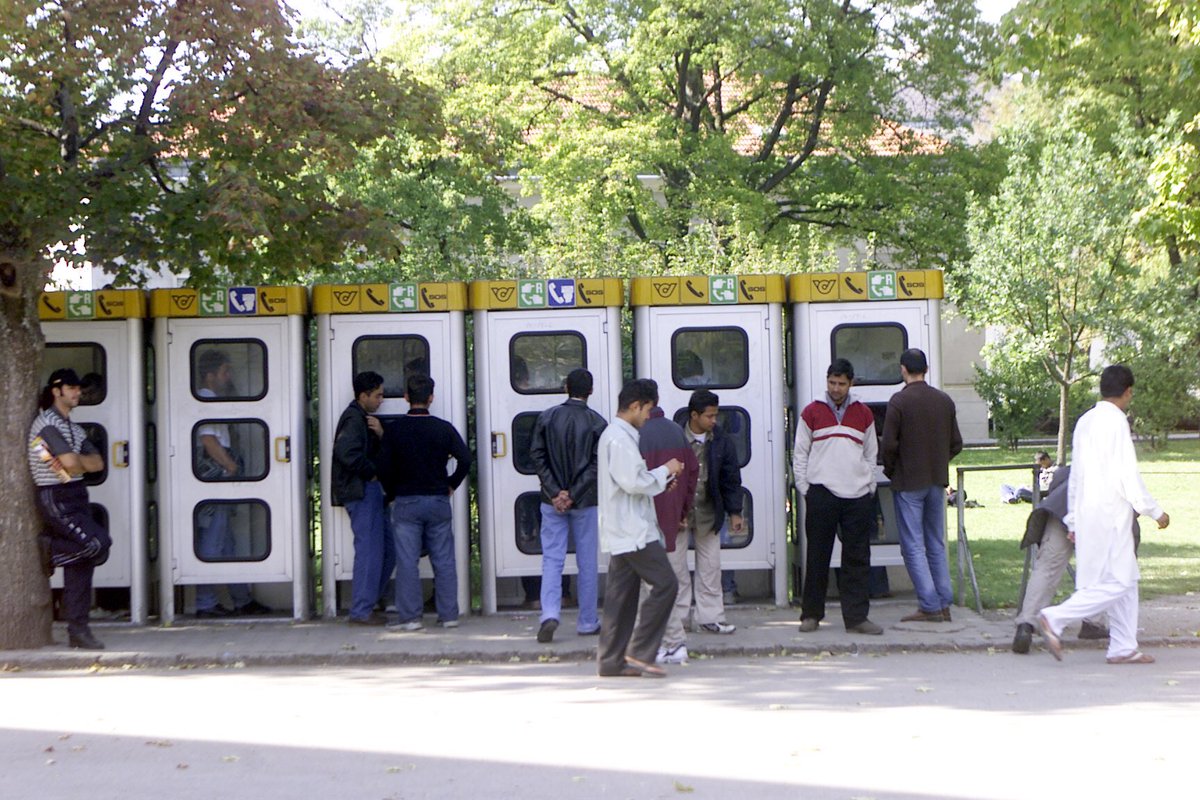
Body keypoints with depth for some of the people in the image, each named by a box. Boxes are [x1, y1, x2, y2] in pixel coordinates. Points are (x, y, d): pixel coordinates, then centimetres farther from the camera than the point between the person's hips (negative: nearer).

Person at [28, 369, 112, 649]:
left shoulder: (73, 428, 20)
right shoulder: (47, 423, -9)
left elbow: (98, 463, 9)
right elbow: (72, 463, -19)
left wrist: (77, 463, -10)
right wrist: (82, 463, 3)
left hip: (76, 499, 9)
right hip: (56, 499, -9)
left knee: (81, 565, 4)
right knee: (98, 544, -22)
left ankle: (78, 630, 7)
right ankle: (50, 548, 1)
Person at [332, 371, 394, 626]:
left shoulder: (363, 418, 22)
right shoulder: (354, 418, -11)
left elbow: (380, 452, 17)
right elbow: (347, 453, -26)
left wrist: (380, 434, -4)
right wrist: (371, 473, -13)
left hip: (369, 490, 11)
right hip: (361, 492, -11)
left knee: (387, 548, 13)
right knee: (369, 550, -8)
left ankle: (365, 605, 18)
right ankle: (361, 612, -5)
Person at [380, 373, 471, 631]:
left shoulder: (394, 429, -3)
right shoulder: (443, 428, -1)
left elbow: (386, 468, -2)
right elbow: (465, 459, -5)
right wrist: (451, 484, 9)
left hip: (406, 502, -1)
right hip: (438, 501, 1)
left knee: (407, 561, 1)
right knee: (444, 561, 7)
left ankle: (410, 617, -2)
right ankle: (449, 615, 10)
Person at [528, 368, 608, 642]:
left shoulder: (547, 417, 1)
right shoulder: (597, 423, -5)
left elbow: (537, 455, -3)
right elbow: (597, 464, -11)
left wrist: (555, 493, -6)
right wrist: (573, 495, -10)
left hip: (552, 502, 1)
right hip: (585, 503, -1)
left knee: (552, 559, 4)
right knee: (587, 562, 8)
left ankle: (550, 614, -15)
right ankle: (587, 622, 13)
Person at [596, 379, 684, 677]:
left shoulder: (615, 435, 19)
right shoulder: (620, 439, -15)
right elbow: (633, 482, -21)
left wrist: (662, 475, 13)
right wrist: (665, 471, -8)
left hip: (623, 532, 11)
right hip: (632, 531, -11)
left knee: (622, 593, 9)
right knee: (665, 584, -10)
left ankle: (611, 660, 10)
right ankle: (639, 652, -9)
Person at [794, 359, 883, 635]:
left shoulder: (863, 415, 11)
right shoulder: (812, 413, 5)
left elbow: (871, 454, 17)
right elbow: (800, 454, 7)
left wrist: (869, 488, 8)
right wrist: (805, 489, 0)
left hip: (857, 496, 2)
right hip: (821, 493, -2)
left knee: (858, 558, 1)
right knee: (817, 557, 2)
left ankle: (856, 617, 4)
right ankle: (811, 614, 12)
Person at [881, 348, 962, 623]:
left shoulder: (900, 401, -12)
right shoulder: (944, 400, 6)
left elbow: (889, 444, -15)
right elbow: (956, 443, 9)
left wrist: (890, 470, 2)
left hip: (908, 482, -6)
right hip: (937, 481, 6)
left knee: (913, 546, -1)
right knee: (936, 545, 13)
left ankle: (930, 606, -5)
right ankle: (944, 603, 11)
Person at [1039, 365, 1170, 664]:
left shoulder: (1085, 421, 12)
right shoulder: (1116, 422, -13)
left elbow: (1075, 476, 16)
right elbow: (1128, 478, -16)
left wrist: (1073, 521, 22)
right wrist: (1156, 512, -5)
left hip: (1087, 514, 9)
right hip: (1109, 515, -9)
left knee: (1127, 578, 14)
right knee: (1116, 583, -6)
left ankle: (1124, 647, 14)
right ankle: (1056, 618, -13)